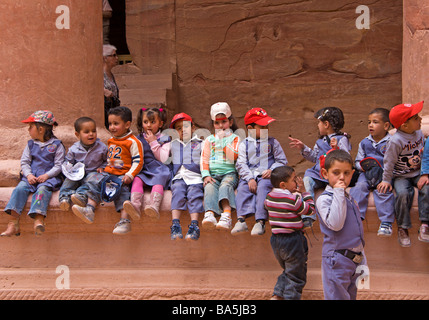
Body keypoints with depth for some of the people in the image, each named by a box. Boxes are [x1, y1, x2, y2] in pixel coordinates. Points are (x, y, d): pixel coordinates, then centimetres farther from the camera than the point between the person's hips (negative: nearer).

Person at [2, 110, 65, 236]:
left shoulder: (56, 145, 5)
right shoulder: (31, 144, 19)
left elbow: (59, 165, -1)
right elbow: (24, 162, 13)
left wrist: (46, 175, -16)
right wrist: (28, 175, -7)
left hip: (49, 177, -4)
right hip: (31, 177, 4)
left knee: (43, 189, -35)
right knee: (20, 188, -24)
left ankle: (38, 219, -51)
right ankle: (13, 223, -31)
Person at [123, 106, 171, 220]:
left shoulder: (164, 139, 9)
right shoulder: (139, 139, 18)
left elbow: (163, 158, -4)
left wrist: (154, 143, -6)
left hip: (158, 169, -3)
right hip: (142, 170, 3)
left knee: (158, 180, -34)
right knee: (137, 179, -28)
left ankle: (154, 206, -54)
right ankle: (135, 206, -49)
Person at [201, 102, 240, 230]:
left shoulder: (234, 138, 15)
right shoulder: (209, 140, 22)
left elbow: (233, 156, -2)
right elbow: (204, 159, 12)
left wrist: (225, 142, -4)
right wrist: (206, 175, -4)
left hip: (229, 173, -2)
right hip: (212, 173, 2)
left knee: (226, 185, -35)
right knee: (210, 187, -31)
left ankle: (226, 215, -54)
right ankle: (209, 214, -54)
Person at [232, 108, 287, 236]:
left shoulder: (272, 142, 14)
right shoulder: (244, 144, 12)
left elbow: (282, 160, 12)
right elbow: (241, 164, 2)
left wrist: (272, 170, -8)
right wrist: (250, 179, -13)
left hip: (266, 176, -1)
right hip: (249, 176, 2)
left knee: (263, 188, -32)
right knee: (242, 189, -27)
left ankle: (260, 221, -38)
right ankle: (241, 220, -36)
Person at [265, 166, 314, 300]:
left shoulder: (269, 197, 0)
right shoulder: (293, 199, -19)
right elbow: (310, 209, -6)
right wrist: (304, 192, 0)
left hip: (275, 239, 7)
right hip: (293, 241, -7)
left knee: (288, 271, 25)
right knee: (296, 276, 7)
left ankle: (277, 295, 16)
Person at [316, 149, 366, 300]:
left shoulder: (349, 198, 13)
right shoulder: (324, 199, -13)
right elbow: (335, 224, -29)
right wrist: (338, 193, -24)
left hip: (355, 259, 8)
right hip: (337, 261, -8)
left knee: (351, 295, 16)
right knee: (337, 296, -5)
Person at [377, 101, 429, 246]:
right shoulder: (396, 141, -20)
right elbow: (389, 162, -12)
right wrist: (386, 180, -7)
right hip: (400, 176, -5)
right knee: (403, 193, -29)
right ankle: (402, 228, -12)